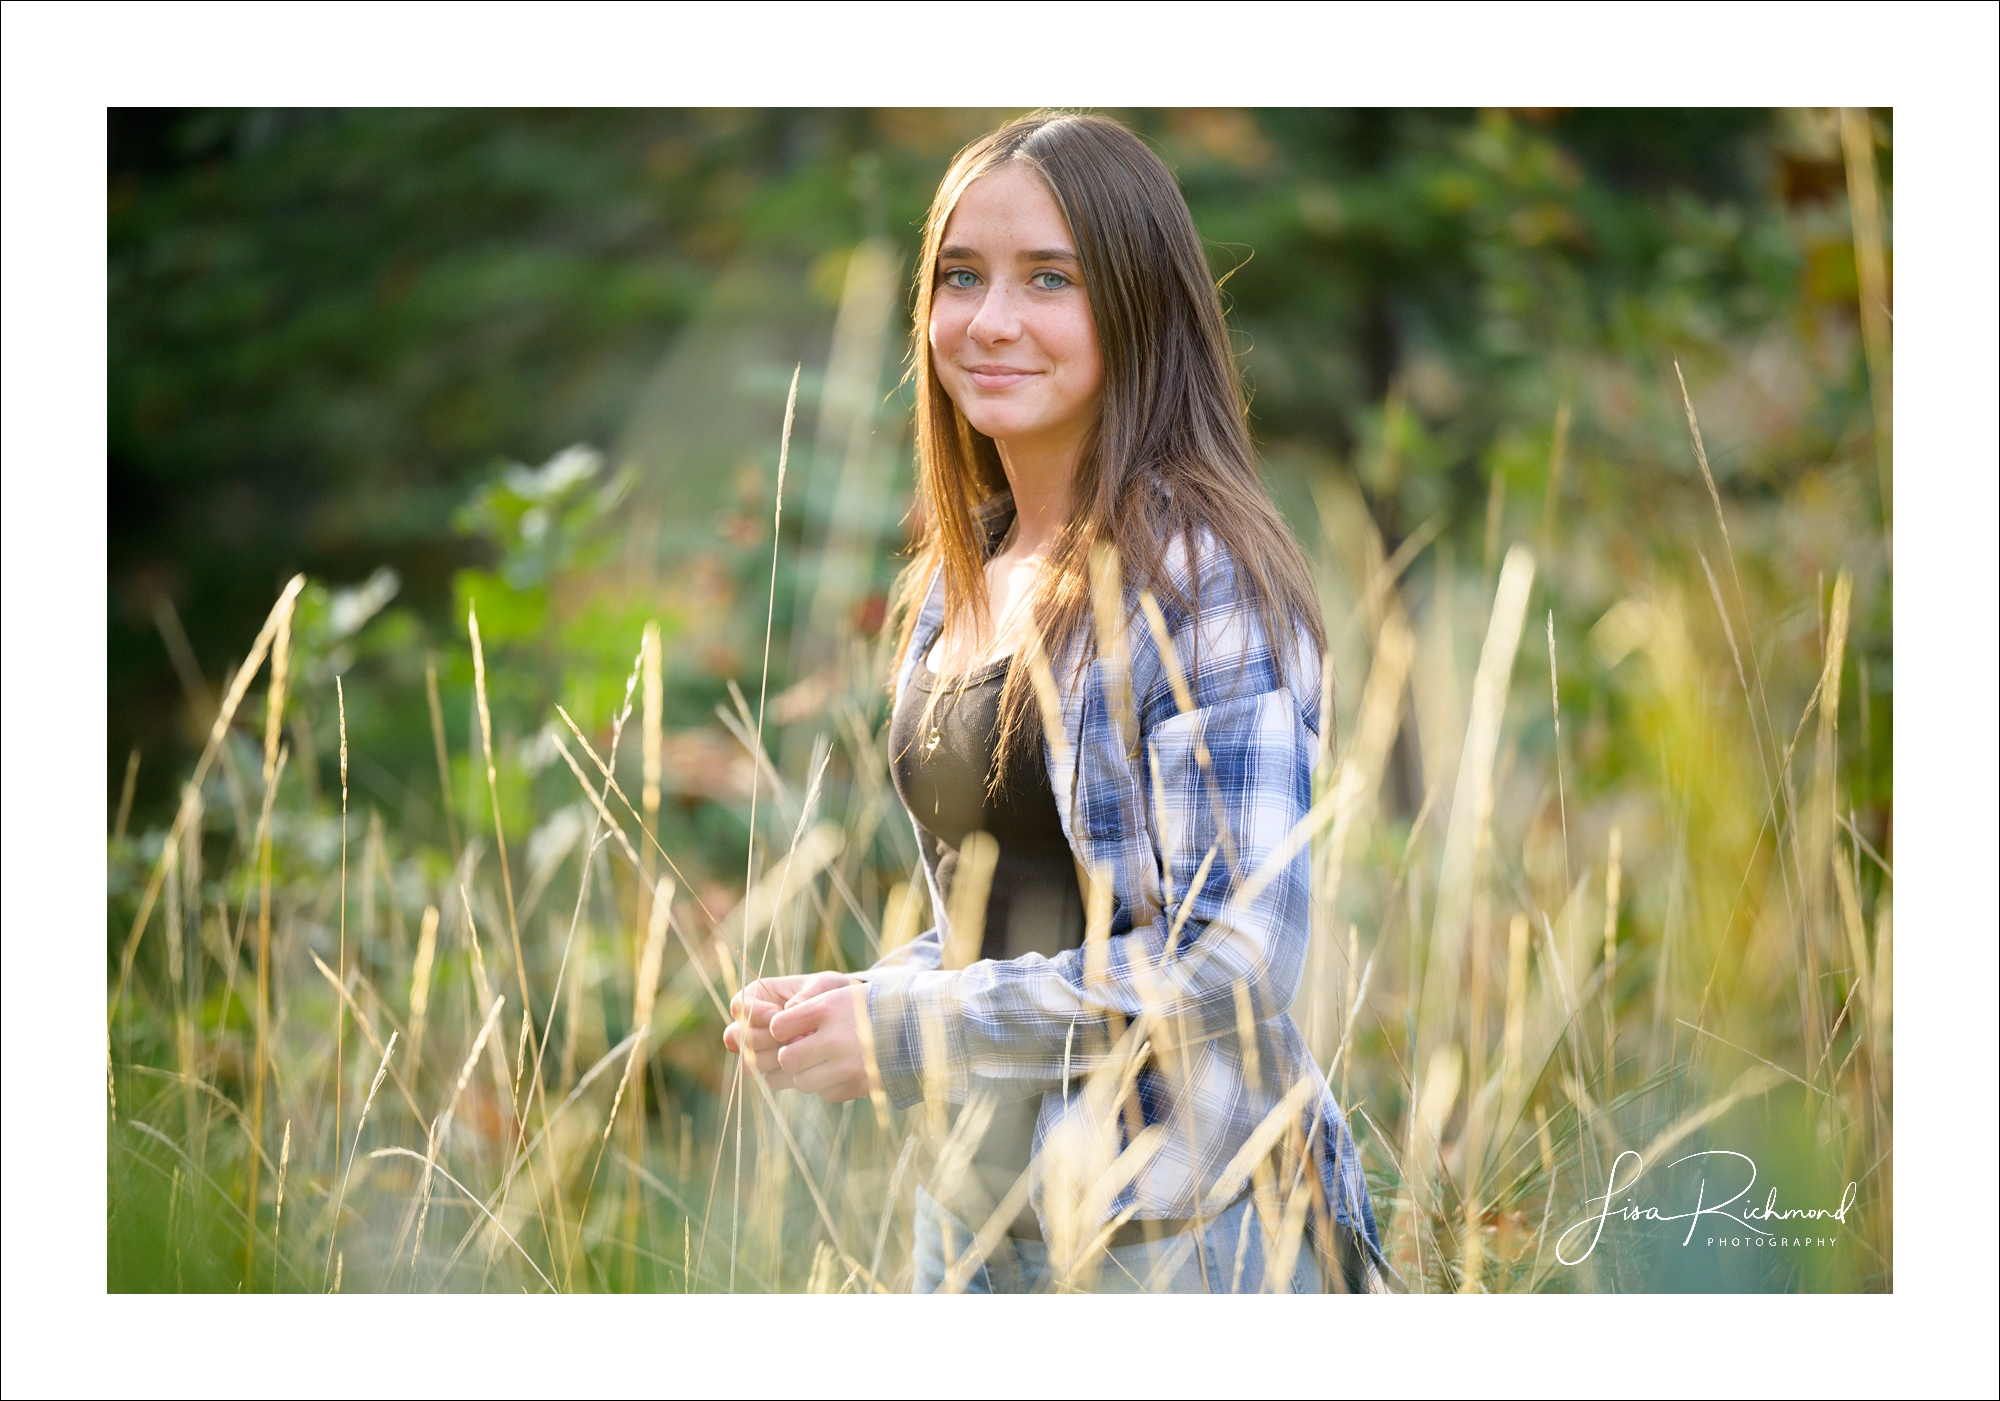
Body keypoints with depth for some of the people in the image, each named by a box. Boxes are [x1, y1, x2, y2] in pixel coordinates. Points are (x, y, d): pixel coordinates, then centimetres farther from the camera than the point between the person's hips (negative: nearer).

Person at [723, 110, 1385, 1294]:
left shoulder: (1202, 577, -16)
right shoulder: (961, 581, 8)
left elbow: (1238, 959, -22)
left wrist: (907, 1031, -18)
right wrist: (852, 1000, -2)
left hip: (1170, 1227, -7)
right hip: (974, 1200, 7)